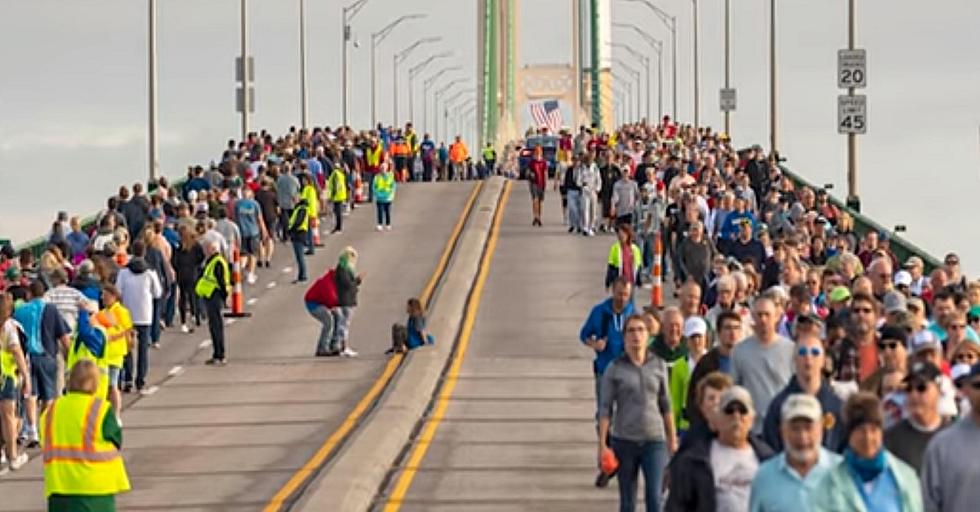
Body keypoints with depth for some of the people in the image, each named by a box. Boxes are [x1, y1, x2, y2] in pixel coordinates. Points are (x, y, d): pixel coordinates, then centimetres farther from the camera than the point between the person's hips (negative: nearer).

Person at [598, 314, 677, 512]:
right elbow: (605, 409, -2)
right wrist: (602, 444, -7)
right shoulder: (614, 369, -2)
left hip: (654, 439, 1)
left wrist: (672, 439, 11)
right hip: (624, 440, -1)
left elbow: (665, 405, 11)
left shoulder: (659, 365, 4)